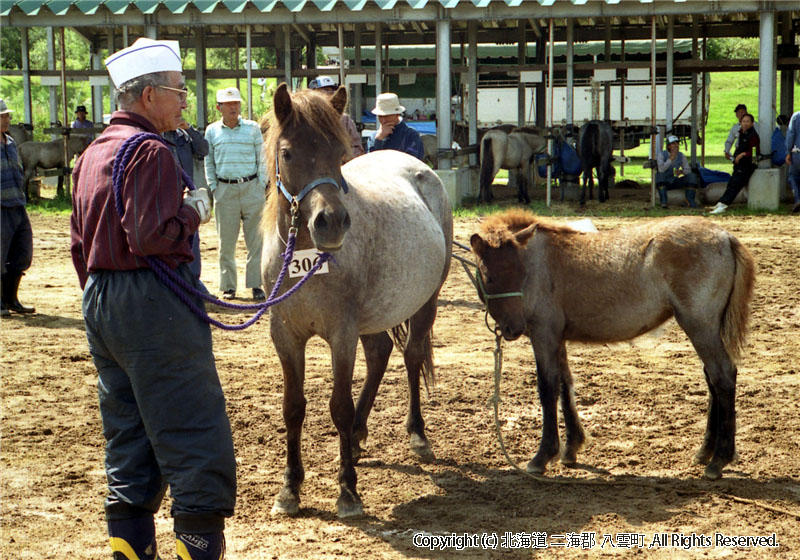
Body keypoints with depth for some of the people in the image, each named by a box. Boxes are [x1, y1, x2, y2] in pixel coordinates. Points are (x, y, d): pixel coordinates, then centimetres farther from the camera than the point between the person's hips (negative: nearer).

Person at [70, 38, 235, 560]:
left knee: (129, 445, 14)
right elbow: (150, 236, -23)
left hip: (101, 303, 10)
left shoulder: (92, 154, 15)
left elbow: (81, 244, 18)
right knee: (197, 443, -5)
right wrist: (195, 210, -8)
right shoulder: (150, 152, -14)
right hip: (153, 304, -10)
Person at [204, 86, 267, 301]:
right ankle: (228, 286, 10)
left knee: (256, 239, -2)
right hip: (225, 189, 1)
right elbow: (209, 163, 11)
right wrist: (213, 188, 2)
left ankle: (256, 285, 4)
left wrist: (261, 185, -1)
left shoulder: (252, 128, 5)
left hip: (251, 187, 0)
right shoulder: (212, 131, 7)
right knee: (226, 241, 3)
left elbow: (262, 160, 7)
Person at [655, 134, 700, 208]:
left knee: (692, 176, -17)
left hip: (674, 182, 4)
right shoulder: (662, 154, -18)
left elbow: (688, 170, -4)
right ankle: (663, 201, -37)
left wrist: (681, 171, -27)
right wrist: (671, 158, -40)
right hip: (662, 183, -4)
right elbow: (661, 170, -34)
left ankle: (690, 200, -18)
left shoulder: (681, 156, -5)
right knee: (660, 175, -38)